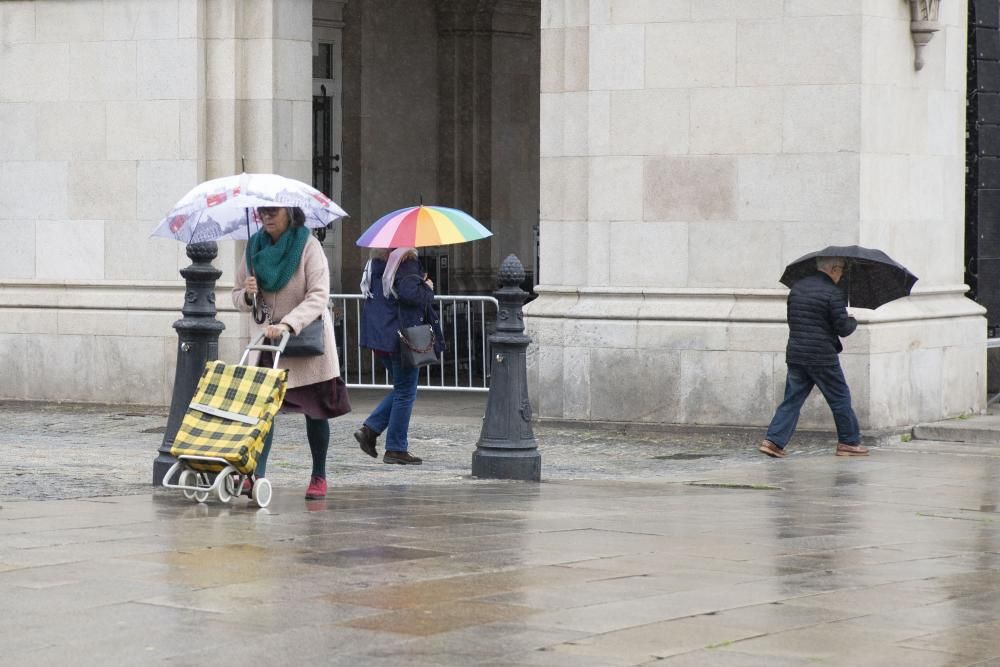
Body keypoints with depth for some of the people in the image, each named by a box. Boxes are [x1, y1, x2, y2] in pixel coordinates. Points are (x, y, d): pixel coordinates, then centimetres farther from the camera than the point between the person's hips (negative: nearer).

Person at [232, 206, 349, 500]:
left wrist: (287, 324, -33)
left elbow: (318, 297, -20)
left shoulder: (308, 245, -12)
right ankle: (257, 475, -17)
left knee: (315, 410, 6)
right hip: (264, 340, 3)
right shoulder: (255, 247, 4)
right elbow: (237, 296, 12)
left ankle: (319, 477, 19)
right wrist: (248, 295, -12)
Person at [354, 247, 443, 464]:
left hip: (378, 337, 8)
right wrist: (427, 289, -8)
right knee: (406, 392, 2)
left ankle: (369, 430, 8)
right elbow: (410, 294, -29)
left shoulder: (376, 263, 12)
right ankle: (396, 449, 5)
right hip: (402, 338, -8)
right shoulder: (406, 264, -15)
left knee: (402, 388, 20)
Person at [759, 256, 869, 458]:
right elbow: (843, 329, -12)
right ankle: (849, 442, 15)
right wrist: (853, 322, 10)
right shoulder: (832, 293, -13)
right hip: (822, 357, -6)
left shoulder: (797, 288, 10)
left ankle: (774, 440, -4)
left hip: (795, 353, 6)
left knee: (792, 400, 7)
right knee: (840, 399, 8)